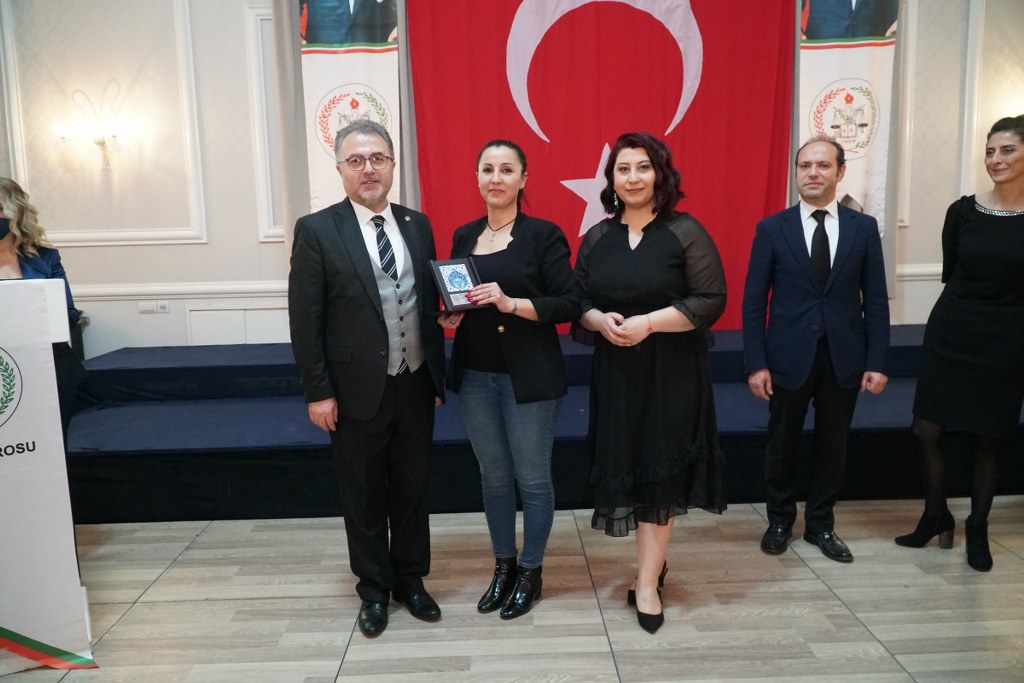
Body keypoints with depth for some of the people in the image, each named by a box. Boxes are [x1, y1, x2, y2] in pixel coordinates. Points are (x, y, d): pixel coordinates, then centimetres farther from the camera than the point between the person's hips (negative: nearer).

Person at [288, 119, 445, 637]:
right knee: (364, 498, 12)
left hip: (416, 387, 4)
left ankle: (410, 579, 35)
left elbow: (430, 305, 10)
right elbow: (305, 320, -8)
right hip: (358, 392, -3)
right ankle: (374, 590, 31)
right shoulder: (317, 230, -6)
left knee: (412, 490, 15)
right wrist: (318, 392, -10)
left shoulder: (417, 225, 6)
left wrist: (437, 376, 10)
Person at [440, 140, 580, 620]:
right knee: (493, 477, 15)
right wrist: (449, 316, -3)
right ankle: (503, 566, 33)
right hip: (475, 375, 5)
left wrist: (511, 303, -24)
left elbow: (568, 305, -12)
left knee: (533, 478, 7)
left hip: (528, 376, -4)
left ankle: (531, 572, 26)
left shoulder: (543, 235, -7)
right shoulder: (464, 236, 9)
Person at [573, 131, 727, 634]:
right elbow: (577, 302, 10)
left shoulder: (685, 231, -5)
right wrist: (600, 320, -12)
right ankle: (655, 562, 28)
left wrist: (649, 322, -20)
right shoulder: (597, 238, 8)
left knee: (660, 469, 0)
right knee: (626, 466, 7)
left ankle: (647, 583, 8)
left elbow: (711, 300, -10)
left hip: (672, 372, -4)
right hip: (615, 372, 4)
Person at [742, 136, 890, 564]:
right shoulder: (772, 228, -3)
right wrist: (756, 363, -10)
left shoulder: (863, 227, 2)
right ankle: (780, 521, 30)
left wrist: (877, 361, -3)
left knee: (833, 446, 13)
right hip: (789, 357, -1)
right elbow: (754, 302, -4)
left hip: (844, 358, 2)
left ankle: (820, 525, 30)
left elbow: (875, 300, 3)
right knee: (782, 445, 11)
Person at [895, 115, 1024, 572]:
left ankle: (978, 529, 27)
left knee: (987, 439, 8)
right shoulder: (962, 212, 0)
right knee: (927, 430, 1)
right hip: (950, 335, 2)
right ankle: (936, 516, 23)